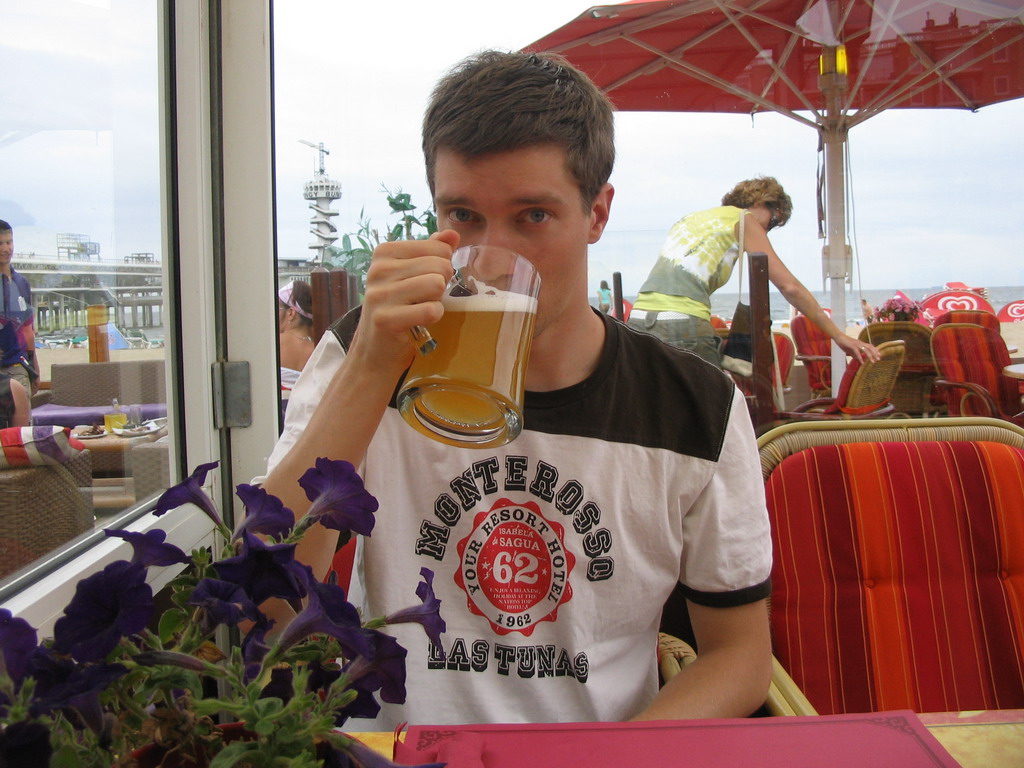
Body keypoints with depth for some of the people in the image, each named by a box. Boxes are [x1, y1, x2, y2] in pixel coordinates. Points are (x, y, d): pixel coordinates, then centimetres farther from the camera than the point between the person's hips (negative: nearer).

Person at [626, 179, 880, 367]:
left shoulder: (691, 217, 29)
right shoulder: (743, 219, 9)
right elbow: (789, 287, 3)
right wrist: (838, 335, 6)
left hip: (639, 320, 7)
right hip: (682, 322, -7)